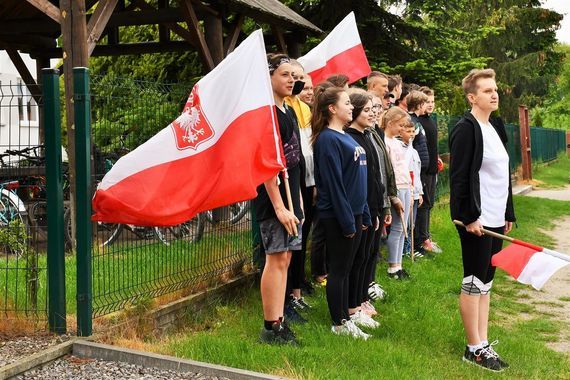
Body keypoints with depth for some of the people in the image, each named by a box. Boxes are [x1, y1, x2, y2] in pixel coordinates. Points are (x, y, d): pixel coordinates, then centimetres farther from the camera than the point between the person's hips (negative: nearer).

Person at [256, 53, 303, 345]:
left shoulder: (289, 112, 15)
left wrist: (298, 201, 17)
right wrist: (279, 206, -21)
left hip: (290, 194, 9)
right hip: (273, 196, -9)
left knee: (284, 258, 11)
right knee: (276, 258, -6)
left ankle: (279, 323, 17)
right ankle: (271, 328, 0)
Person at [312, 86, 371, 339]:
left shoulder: (345, 138, 13)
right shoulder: (328, 140, -15)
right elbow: (333, 183, -20)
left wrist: (363, 214, 16)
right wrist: (347, 220, -20)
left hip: (353, 212, 9)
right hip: (337, 215, -9)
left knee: (345, 269, 14)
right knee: (338, 269, 0)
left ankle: (345, 320, 22)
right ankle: (339, 324, 9)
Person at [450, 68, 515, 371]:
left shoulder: (495, 127, 14)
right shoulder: (466, 129, -13)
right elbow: (458, 178, -17)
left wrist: (508, 213, 16)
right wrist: (469, 217, -20)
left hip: (495, 219, 9)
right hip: (476, 220, -9)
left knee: (486, 283, 13)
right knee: (473, 284, 0)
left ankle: (483, 343, 20)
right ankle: (474, 349, 8)